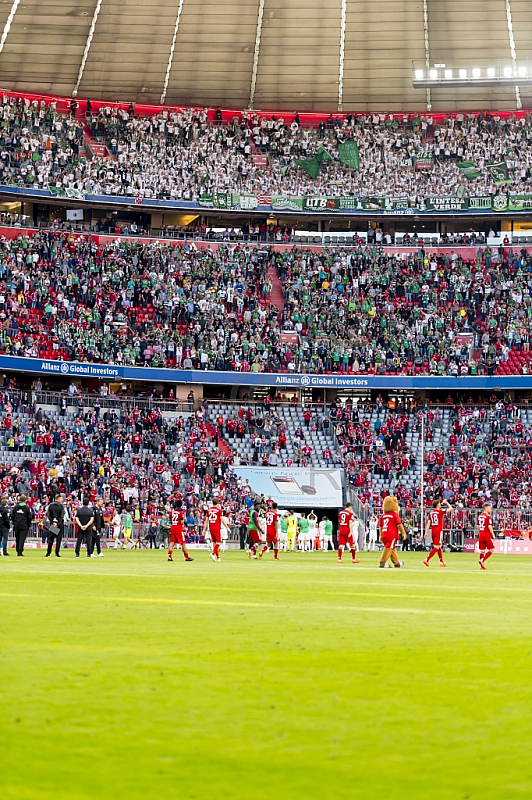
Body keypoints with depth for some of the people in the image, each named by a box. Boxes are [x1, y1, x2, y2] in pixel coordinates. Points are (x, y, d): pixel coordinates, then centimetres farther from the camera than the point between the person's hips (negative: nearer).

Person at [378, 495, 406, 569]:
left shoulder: (383, 515, 13)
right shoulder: (395, 514, -7)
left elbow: (380, 526, 18)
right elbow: (399, 524, -9)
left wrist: (381, 535, 27)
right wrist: (403, 533, 0)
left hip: (384, 534, 7)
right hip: (392, 535, -7)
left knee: (392, 549, 18)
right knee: (388, 548, -10)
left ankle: (396, 562, 30)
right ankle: (382, 562, -18)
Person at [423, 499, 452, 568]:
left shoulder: (431, 513, 9)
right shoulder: (440, 511, -8)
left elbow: (428, 523, 6)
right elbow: (450, 508, -1)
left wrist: (426, 532, 7)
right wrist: (446, 503, 14)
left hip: (433, 531, 7)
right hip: (439, 531, -7)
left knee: (439, 547, 16)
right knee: (436, 547, -8)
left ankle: (442, 562, 21)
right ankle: (427, 560, -20)